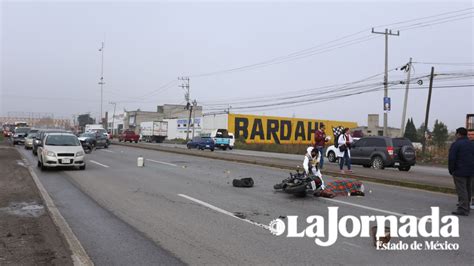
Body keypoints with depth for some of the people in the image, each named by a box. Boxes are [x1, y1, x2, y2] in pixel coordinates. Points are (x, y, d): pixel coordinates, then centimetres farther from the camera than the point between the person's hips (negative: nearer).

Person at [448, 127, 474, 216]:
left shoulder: (456, 144, -12)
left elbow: (451, 159, -16)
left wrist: (451, 170, -6)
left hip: (460, 171, -8)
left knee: (461, 190, -7)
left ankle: (463, 209, -10)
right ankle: (466, 207, 27)